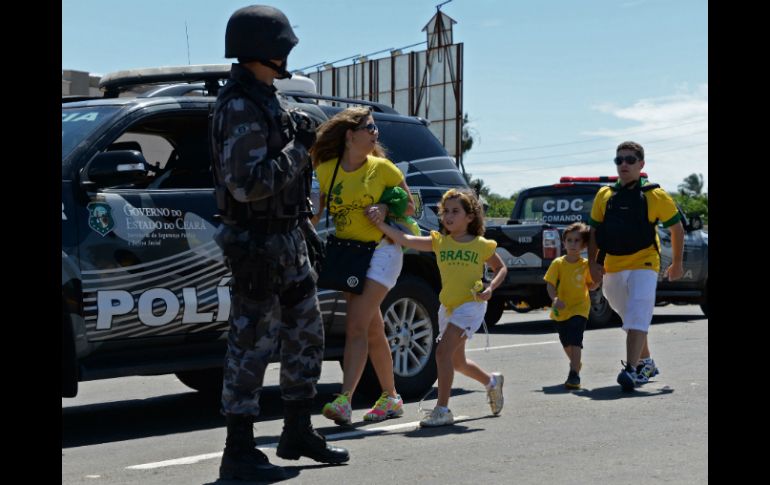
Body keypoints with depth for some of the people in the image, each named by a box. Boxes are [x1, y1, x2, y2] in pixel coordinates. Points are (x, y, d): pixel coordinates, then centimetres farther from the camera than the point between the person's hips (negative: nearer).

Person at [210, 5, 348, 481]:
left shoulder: (265, 100, 14)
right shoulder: (240, 107, -17)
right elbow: (246, 183, -26)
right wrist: (298, 149, -19)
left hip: (287, 238, 10)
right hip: (259, 243, -10)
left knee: (306, 335, 15)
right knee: (252, 346, -5)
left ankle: (298, 432, 27)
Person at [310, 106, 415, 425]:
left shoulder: (382, 168, -3)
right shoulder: (327, 170, 2)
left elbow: (410, 207, 4)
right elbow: (317, 212, 6)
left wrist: (385, 209, -14)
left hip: (380, 250, -4)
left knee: (356, 325, -17)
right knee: (373, 331, 12)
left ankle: (344, 401, -22)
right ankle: (391, 398, 24)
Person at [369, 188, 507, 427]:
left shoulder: (481, 245, -4)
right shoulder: (439, 241, 2)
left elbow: (501, 268, 10)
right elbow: (406, 240, -11)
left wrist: (490, 288, -9)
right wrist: (381, 224, -24)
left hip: (471, 305, -6)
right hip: (448, 306, 6)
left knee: (443, 351, -21)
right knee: (457, 361, 19)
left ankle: (442, 409, -15)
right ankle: (492, 381, 47)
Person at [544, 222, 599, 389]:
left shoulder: (585, 264, -4)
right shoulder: (558, 263, -8)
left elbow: (590, 286, 8)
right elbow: (550, 284, -11)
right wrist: (555, 299, -28)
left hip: (579, 308, -2)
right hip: (561, 310, 2)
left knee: (575, 341, -18)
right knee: (566, 342, 20)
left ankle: (574, 375, -19)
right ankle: (575, 364, 47)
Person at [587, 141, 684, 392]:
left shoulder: (655, 196, -3)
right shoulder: (604, 195, 7)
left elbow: (676, 227, 6)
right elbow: (594, 231, 12)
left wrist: (677, 263, 9)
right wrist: (593, 263, 2)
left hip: (643, 265, -5)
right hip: (612, 268, 5)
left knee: (637, 317, -19)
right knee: (630, 317, 18)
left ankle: (631, 370, -26)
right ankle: (645, 363, 35)